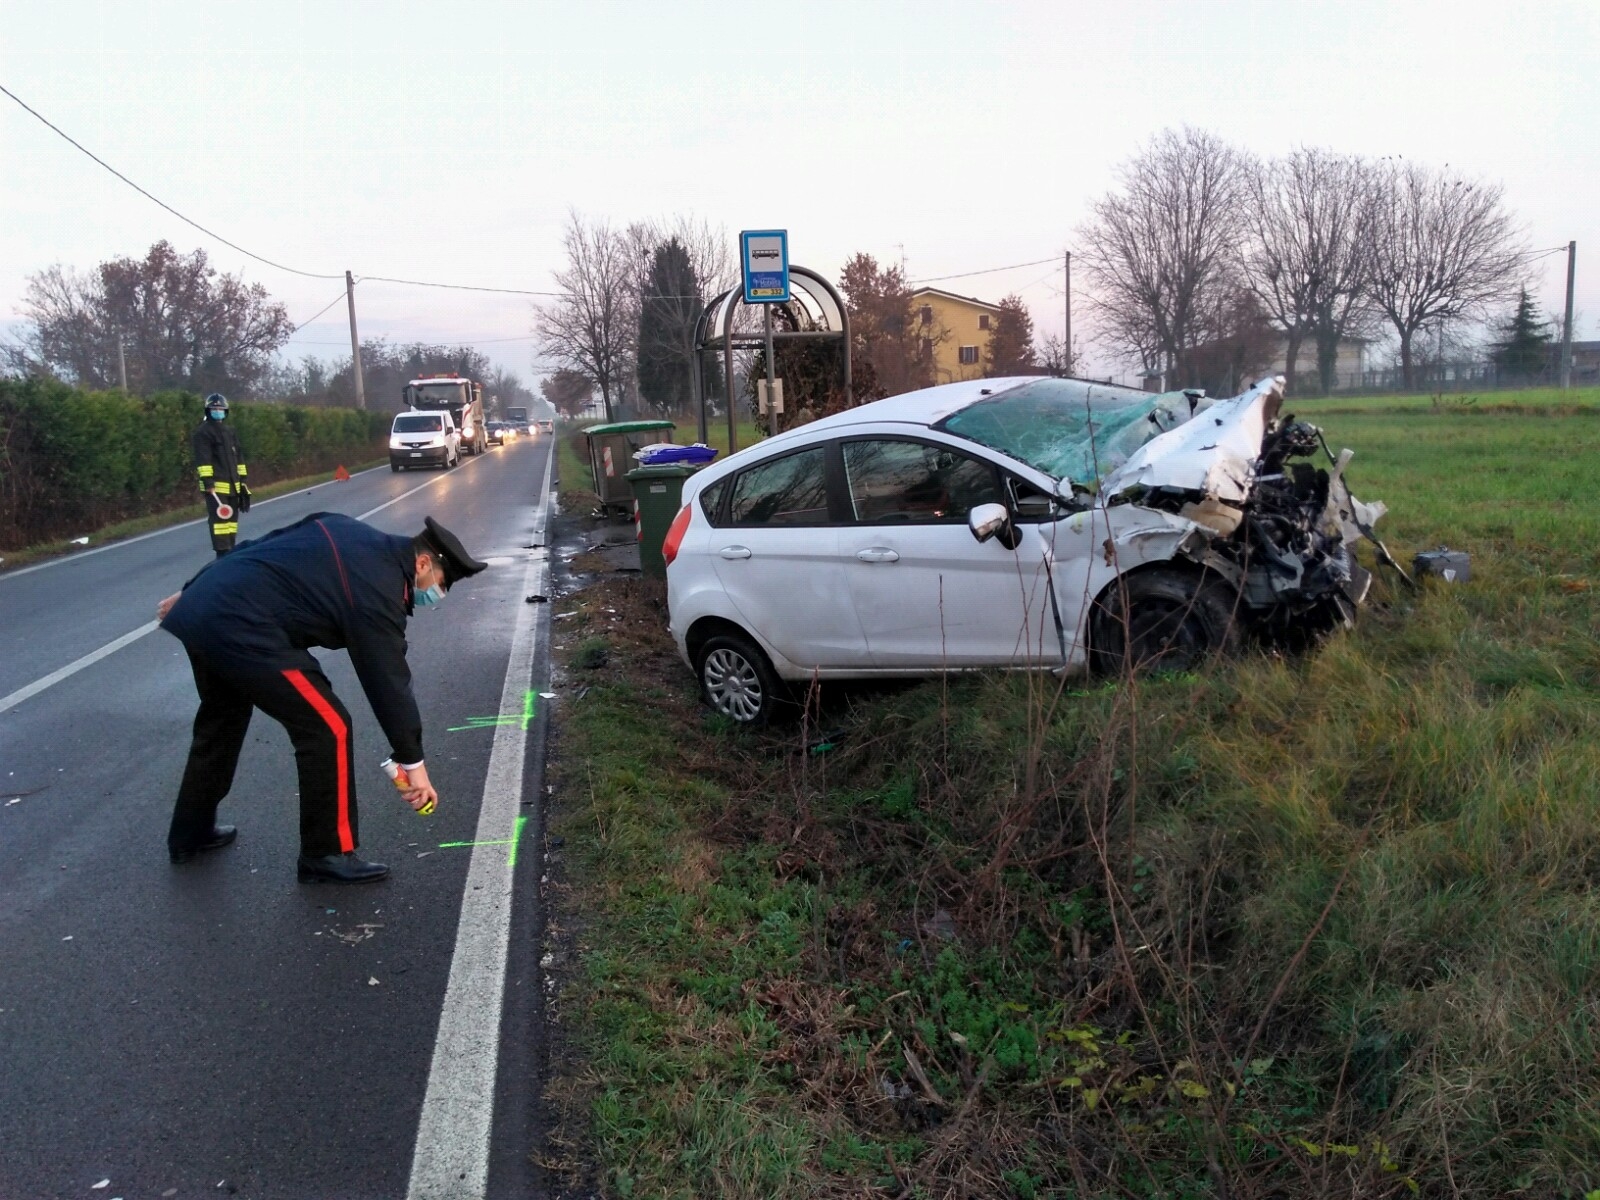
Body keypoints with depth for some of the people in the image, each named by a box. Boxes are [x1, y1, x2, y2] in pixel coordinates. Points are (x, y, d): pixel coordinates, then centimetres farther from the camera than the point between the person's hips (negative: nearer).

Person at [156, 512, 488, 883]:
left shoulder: (344, 533, 14)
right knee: (327, 727, -2)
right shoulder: (376, 593, -10)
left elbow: (254, 547, 19)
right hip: (239, 626, -10)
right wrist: (413, 762, 0)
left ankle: (190, 833, 43)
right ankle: (327, 854, 8)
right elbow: (389, 681, -7)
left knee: (222, 720, 28)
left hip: (202, 605, 10)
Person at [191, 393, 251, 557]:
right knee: (219, 518, -12)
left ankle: (230, 552, 16)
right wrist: (207, 482, -21)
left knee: (232, 518, 10)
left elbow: (238, 457, 23)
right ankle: (222, 555, -15)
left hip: (232, 484, 8)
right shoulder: (203, 432, -5)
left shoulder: (230, 431, 20)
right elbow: (203, 460, -13)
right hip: (215, 485, -8)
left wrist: (242, 479, 20)